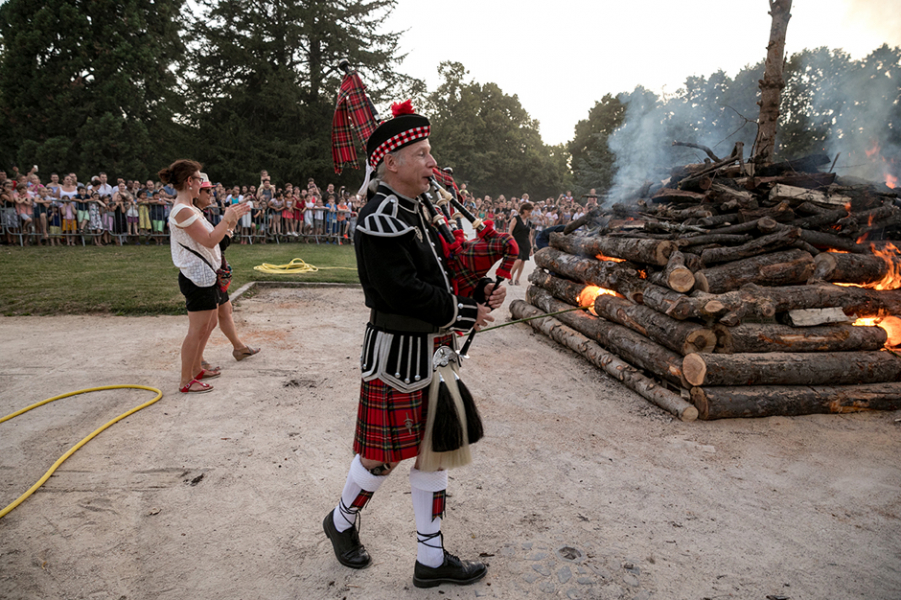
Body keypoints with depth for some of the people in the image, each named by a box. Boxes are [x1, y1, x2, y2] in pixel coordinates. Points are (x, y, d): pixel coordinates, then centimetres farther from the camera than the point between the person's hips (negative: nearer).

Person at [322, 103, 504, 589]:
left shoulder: (417, 213, 10)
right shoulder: (378, 220, -19)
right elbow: (405, 292, -26)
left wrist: (477, 295, -2)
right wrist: (462, 314, -16)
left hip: (430, 352, 9)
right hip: (396, 355, -9)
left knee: (432, 451, 14)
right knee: (382, 455, 9)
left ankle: (432, 559, 29)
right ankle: (342, 522, 39)